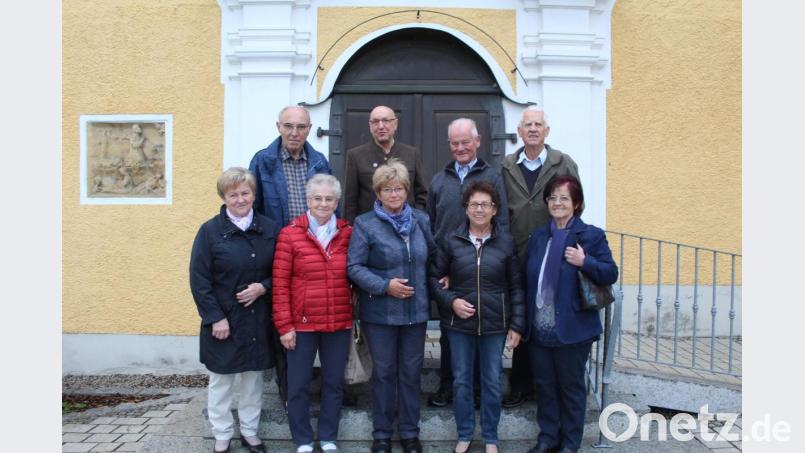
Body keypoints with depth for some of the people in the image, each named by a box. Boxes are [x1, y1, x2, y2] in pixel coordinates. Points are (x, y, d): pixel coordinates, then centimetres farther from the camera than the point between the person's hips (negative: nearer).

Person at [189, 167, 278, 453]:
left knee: (254, 378, 14)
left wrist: (263, 287, -12)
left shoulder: (269, 229, 2)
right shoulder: (210, 231, -7)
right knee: (221, 380, 9)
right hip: (224, 320, -3)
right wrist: (215, 317, -13)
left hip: (258, 319, 3)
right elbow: (199, 280, -9)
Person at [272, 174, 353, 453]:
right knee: (299, 384, 8)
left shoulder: (348, 234, 2)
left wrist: (357, 315, 5)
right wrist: (284, 325, -8)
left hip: (340, 324, 2)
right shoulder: (290, 234, -6)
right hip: (302, 324, -2)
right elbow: (280, 283, -6)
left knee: (334, 382, 13)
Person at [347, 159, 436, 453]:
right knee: (383, 372, 10)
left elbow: (433, 255, 18)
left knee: (411, 372, 12)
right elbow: (354, 267, -12)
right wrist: (385, 285, -20)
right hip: (380, 313, -3)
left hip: (416, 310, 3)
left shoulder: (420, 220, 6)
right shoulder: (365, 224, -7)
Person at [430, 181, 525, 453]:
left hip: (495, 324, 0)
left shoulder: (506, 242, -2)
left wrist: (517, 325, -1)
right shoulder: (452, 241, -2)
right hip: (459, 323, 0)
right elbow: (433, 277, 3)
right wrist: (450, 300, -12)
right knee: (461, 381, 10)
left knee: (492, 382, 10)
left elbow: (516, 287, 1)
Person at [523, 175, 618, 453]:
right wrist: (525, 321, 7)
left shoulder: (592, 235, -5)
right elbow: (528, 280, 11)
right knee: (544, 385, 15)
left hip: (572, 329, -5)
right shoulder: (538, 236, 10)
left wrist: (584, 262, -23)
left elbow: (611, 274, -7)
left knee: (571, 386, 9)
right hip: (539, 328, 5)